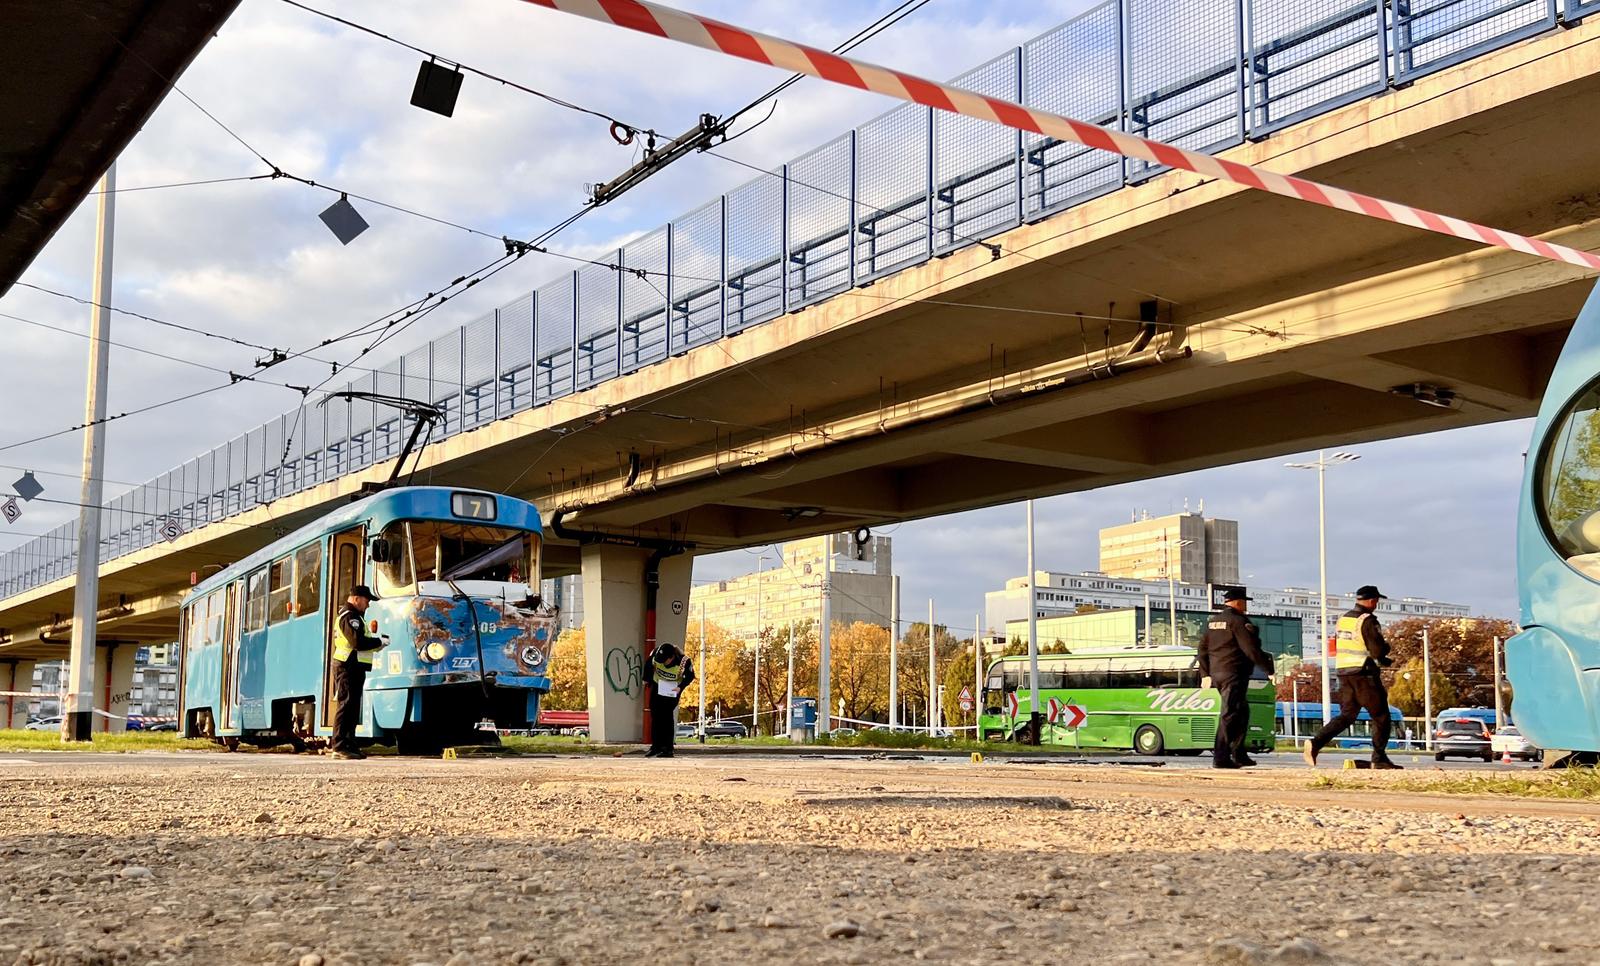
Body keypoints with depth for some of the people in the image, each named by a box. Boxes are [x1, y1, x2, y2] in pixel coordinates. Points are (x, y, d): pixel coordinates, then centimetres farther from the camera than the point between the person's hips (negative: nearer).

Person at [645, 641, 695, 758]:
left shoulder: (684, 661, -30)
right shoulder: (656, 653, -23)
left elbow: (690, 676, -14)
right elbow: (649, 663, 0)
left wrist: (680, 687, -28)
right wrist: (646, 679, 8)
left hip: (672, 690, -4)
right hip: (657, 686, 4)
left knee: (667, 717, -13)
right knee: (655, 716, 6)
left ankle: (667, 749, -10)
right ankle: (656, 746, 17)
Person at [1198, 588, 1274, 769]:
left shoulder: (1212, 621, 16)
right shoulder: (1238, 621, -11)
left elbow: (1203, 649, 17)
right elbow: (1252, 650, -16)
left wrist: (1205, 674, 20)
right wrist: (1269, 669, -8)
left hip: (1216, 673, 9)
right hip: (1234, 674, -9)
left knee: (1242, 712, 18)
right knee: (1230, 714, -8)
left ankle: (1239, 755, 18)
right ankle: (1220, 757, -11)